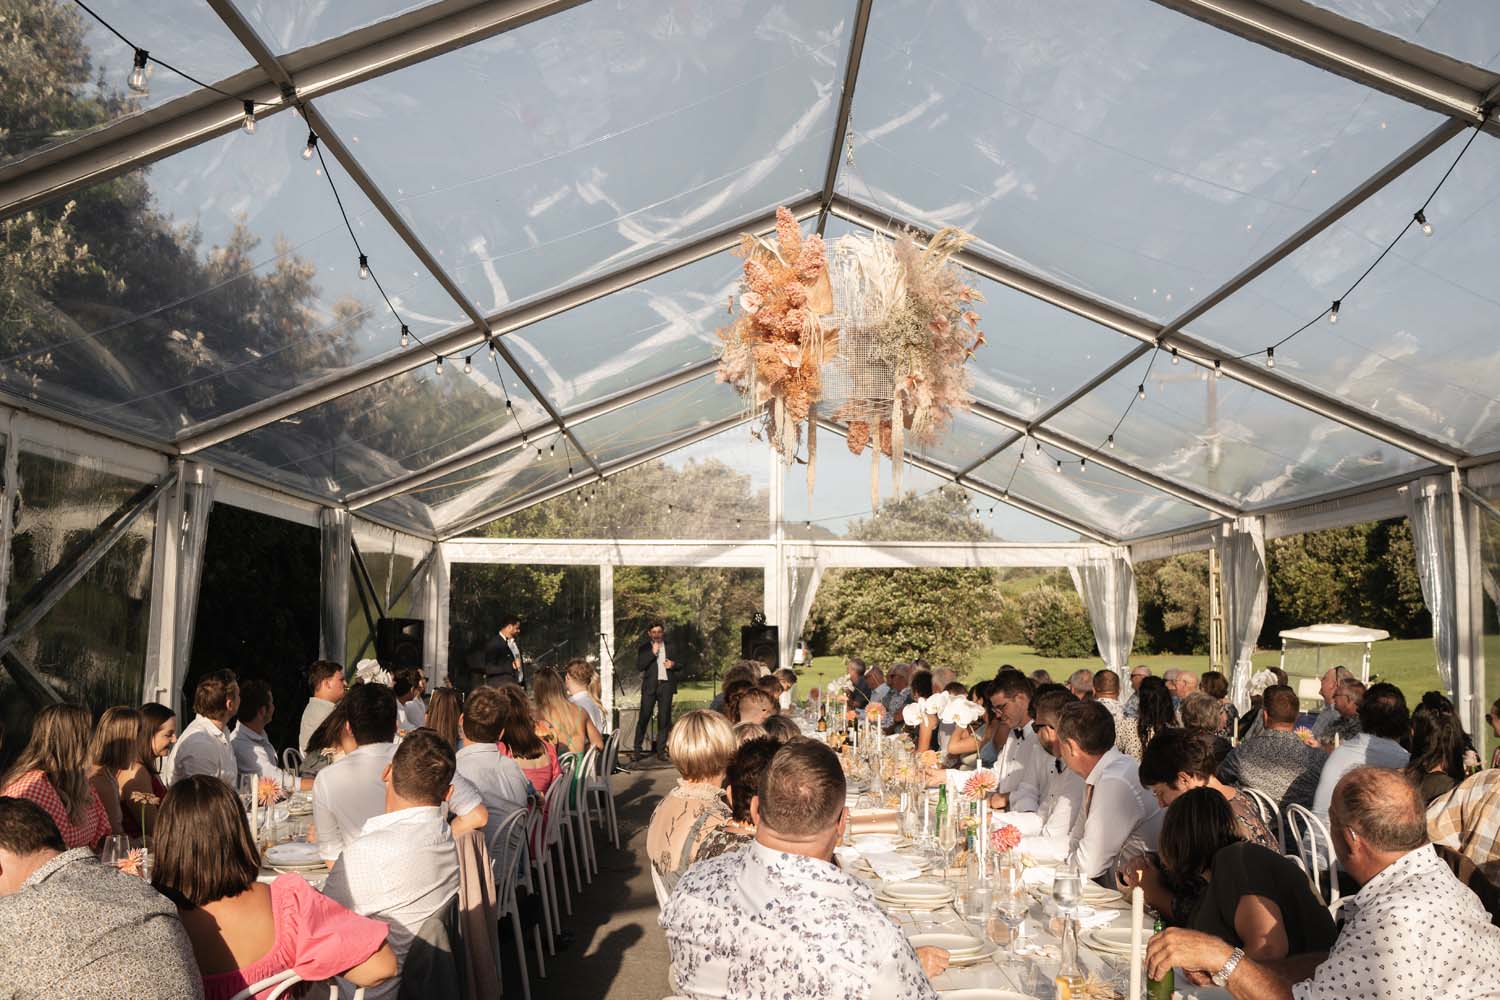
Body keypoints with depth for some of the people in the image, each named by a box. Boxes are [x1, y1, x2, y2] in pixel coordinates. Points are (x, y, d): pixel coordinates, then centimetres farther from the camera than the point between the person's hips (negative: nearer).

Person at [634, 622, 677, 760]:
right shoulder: (644, 647, 6)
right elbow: (639, 666, -6)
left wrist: (673, 664, -2)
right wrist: (652, 653, -13)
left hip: (666, 684, 2)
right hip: (650, 685, -2)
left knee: (664, 719, 3)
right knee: (644, 717, -6)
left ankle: (660, 750, 8)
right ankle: (637, 749, 1)